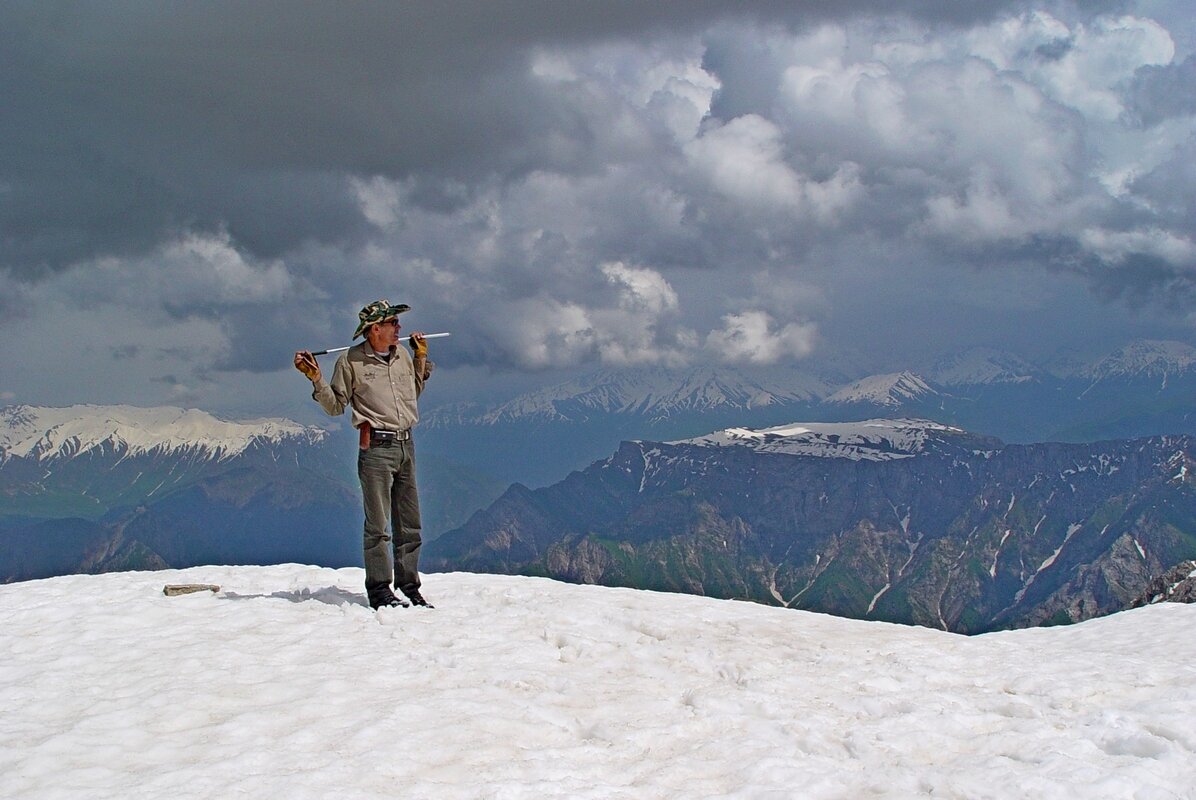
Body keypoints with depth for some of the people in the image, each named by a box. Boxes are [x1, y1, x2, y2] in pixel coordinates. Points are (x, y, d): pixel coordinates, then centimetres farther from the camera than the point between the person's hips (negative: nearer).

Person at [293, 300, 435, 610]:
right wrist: (316, 380, -12)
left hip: (406, 445, 6)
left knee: (409, 523, 9)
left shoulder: (402, 356, 12)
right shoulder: (351, 361, -4)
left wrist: (421, 357, 22)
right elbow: (335, 407, 2)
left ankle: (409, 585, 17)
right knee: (378, 525, -4)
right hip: (376, 447, -6)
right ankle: (379, 590, 3)